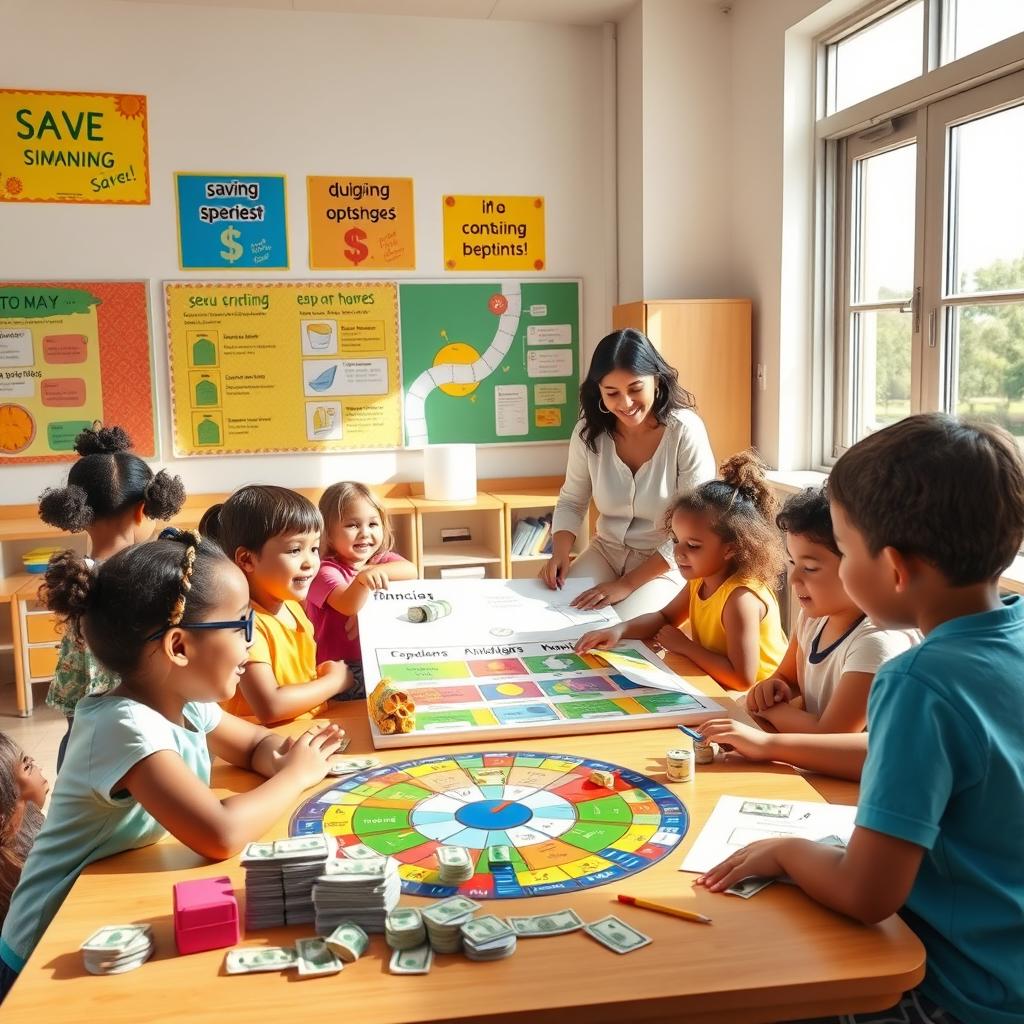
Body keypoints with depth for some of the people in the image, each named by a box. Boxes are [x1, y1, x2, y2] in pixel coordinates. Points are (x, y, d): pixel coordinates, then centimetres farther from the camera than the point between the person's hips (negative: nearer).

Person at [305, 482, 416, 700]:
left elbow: (411, 571, -12)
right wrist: (363, 578, -46)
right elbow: (349, 606, -27)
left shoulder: (383, 558, 10)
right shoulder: (326, 570, -10)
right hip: (342, 670, -6)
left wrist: (379, 570, -27)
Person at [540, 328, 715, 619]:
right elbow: (571, 502, 7)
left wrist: (628, 583, -22)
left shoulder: (685, 431, -19)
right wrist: (560, 553, -14)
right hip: (605, 552, 4)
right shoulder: (589, 431, -6)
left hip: (666, 565, -4)